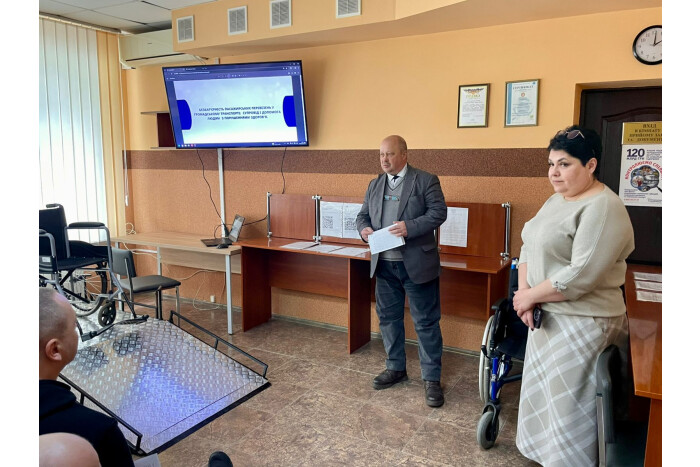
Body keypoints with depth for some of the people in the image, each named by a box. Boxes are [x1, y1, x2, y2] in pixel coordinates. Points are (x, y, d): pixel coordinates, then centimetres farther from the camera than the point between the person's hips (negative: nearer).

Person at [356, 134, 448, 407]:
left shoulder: (426, 181, -4)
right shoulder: (375, 185, 13)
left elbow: (438, 212, -13)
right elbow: (363, 215, 15)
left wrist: (410, 227, -26)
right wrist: (364, 228, -8)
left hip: (416, 264, -5)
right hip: (384, 264, 6)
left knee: (426, 322, 2)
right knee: (388, 318, 15)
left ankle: (432, 379, 15)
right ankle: (396, 368, 33)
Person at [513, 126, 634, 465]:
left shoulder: (603, 209, -19)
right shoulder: (557, 199, 9)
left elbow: (579, 277, -26)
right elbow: (529, 246, 8)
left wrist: (530, 295, -14)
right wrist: (524, 293, -7)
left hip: (582, 323, -9)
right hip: (548, 316, 9)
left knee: (571, 407, 5)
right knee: (546, 394, 20)